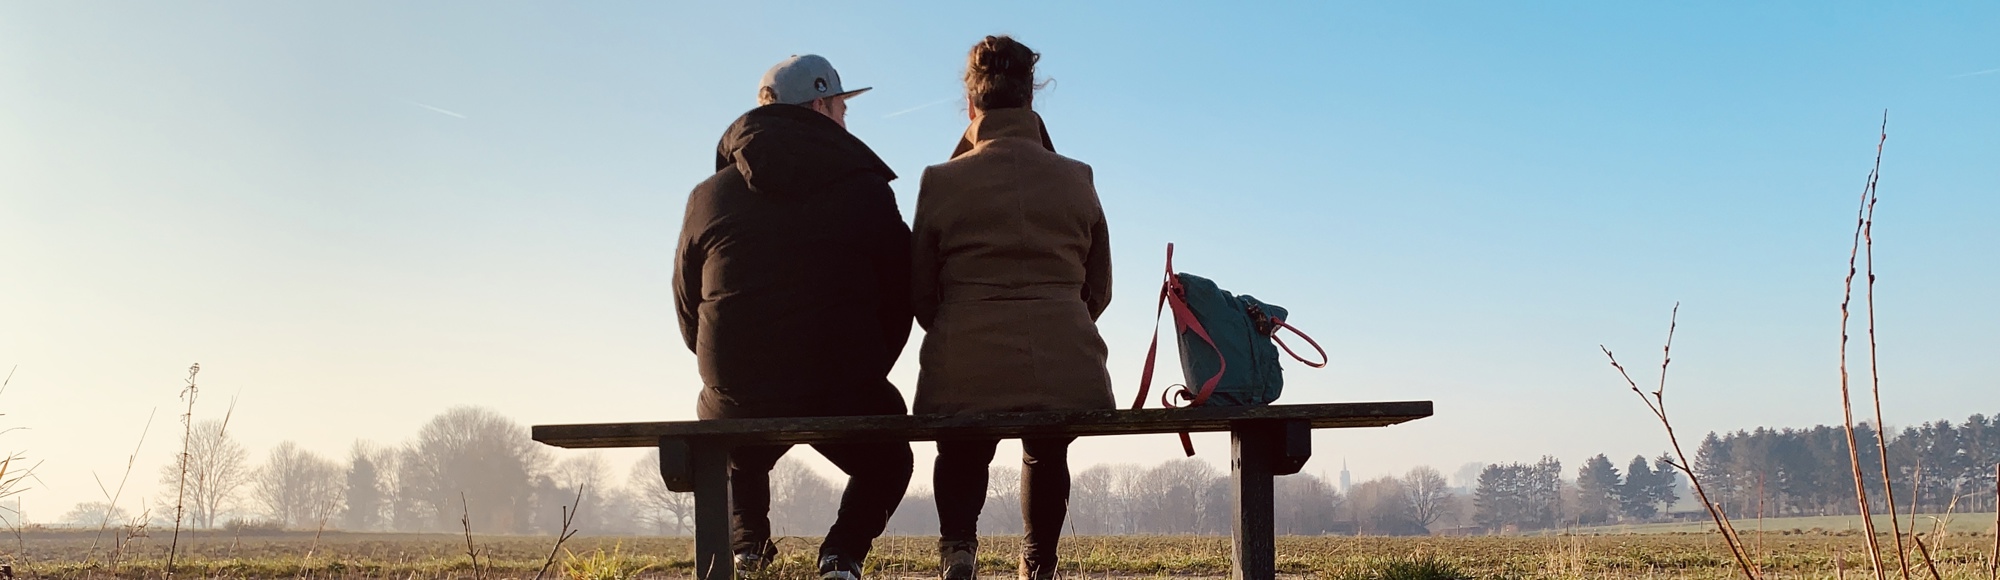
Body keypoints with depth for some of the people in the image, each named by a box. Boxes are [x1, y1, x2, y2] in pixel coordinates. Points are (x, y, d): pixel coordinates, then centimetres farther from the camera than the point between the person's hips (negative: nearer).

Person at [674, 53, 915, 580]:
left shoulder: (709, 197, 3)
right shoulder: (865, 190, -2)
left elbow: (688, 309, 10)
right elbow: (900, 296, 2)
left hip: (738, 398, 2)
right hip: (845, 396, -2)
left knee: (737, 464, 37)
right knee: (887, 460, 29)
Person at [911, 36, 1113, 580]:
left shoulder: (942, 181, 1)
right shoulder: (1076, 179, 6)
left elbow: (921, 291, 6)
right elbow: (1098, 287, 12)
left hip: (968, 370, -1)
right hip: (1066, 369, 2)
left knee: (962, 456, 29)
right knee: (1047, 459, 33)